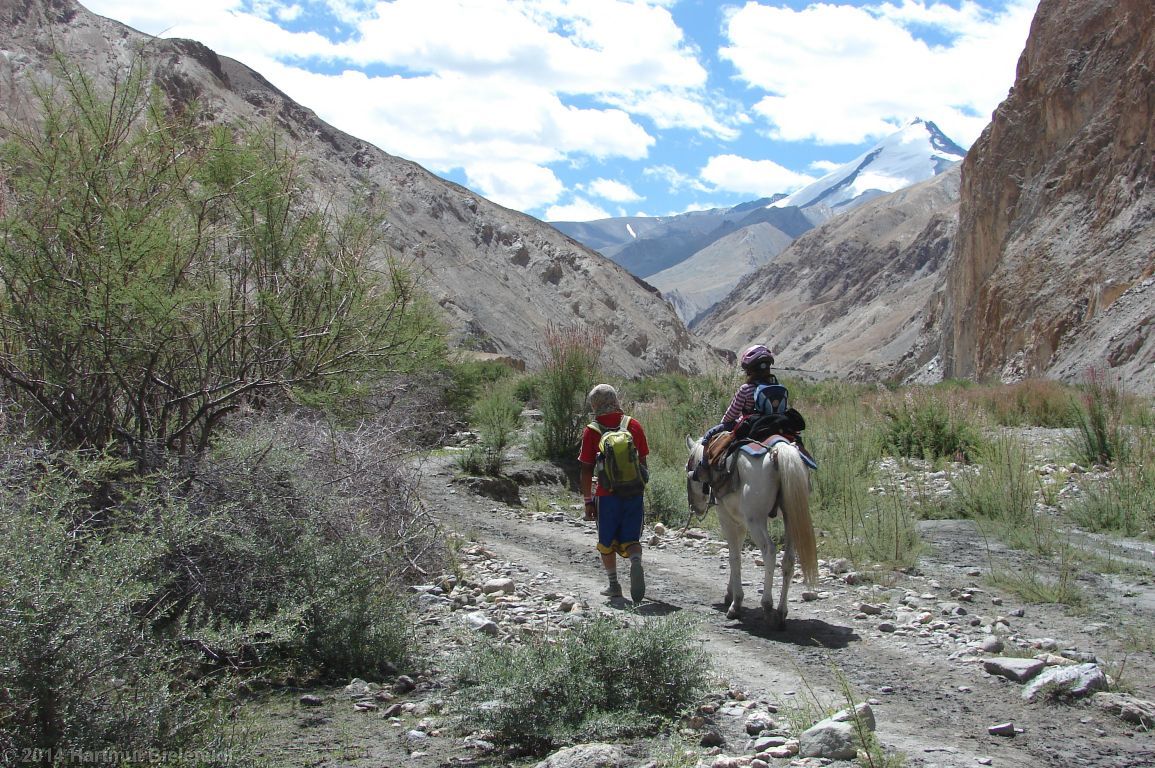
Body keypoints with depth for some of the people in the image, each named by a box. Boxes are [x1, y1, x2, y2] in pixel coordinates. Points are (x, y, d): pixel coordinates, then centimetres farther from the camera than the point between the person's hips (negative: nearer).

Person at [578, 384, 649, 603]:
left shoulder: (591, 432, -5)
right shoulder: (634, 425, 3)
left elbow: (586, 470, -4)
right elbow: (643, 463, 8)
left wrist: (588, 500, 3)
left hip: (607, 495, -2)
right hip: (634, 494, 2)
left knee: (607, 542, 16)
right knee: (630, 539, 7)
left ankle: (613, 584, 19)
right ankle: (636, 561, -23)